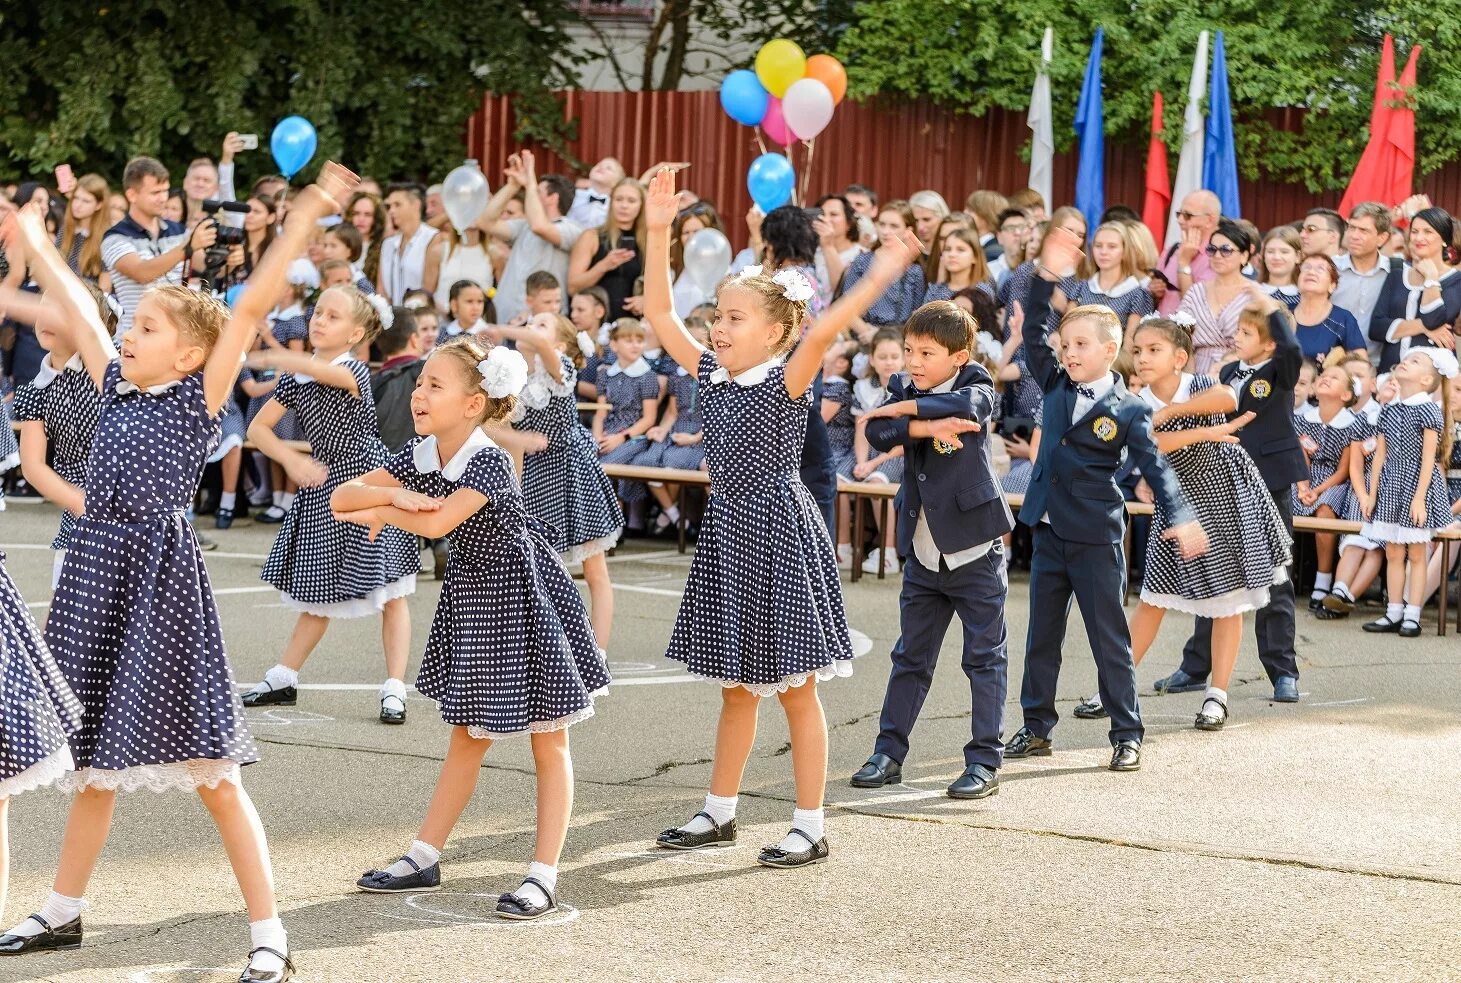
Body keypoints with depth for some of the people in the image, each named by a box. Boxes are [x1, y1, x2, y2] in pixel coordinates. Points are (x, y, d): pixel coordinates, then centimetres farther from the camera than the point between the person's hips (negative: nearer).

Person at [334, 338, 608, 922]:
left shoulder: (490, 463, -25)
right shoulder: (419, 457, -4)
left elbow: (437, 524, -38)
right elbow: (341, 498, -8)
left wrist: (378, 513, -21)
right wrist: (396, 496, -27)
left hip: (524, 595, -7)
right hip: (471, 597, 7)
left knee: (548, 743, 1)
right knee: (467, 737, 16)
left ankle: (544, 877, 1)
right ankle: (424, 859, 21)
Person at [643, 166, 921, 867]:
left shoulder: (787, 381, -12)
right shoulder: (711, 376, 6)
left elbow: (821, 332, -30)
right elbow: (660, 316, 4)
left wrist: (876, 281, -43)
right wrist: (658, 235, -2)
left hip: (779, 533, -7)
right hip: (728, 532, 7)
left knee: (796, 690, 0)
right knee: (737, 686, 17)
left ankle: (811, 828, 6)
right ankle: (719, 813, 26)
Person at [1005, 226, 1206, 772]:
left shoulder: (1128, 410, -8)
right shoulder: (1056, 387, 6)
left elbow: (1156, 468, -11)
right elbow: (1033, 335, 4)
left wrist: (1181, 518, -24)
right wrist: (1046, 277, -7)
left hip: (1096, 537, -5)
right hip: (1049, 530, 5)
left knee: (1109, 638, 0)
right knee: (1042, 634, 11)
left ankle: (1127, 735, 7)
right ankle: (1035, 727, 20)